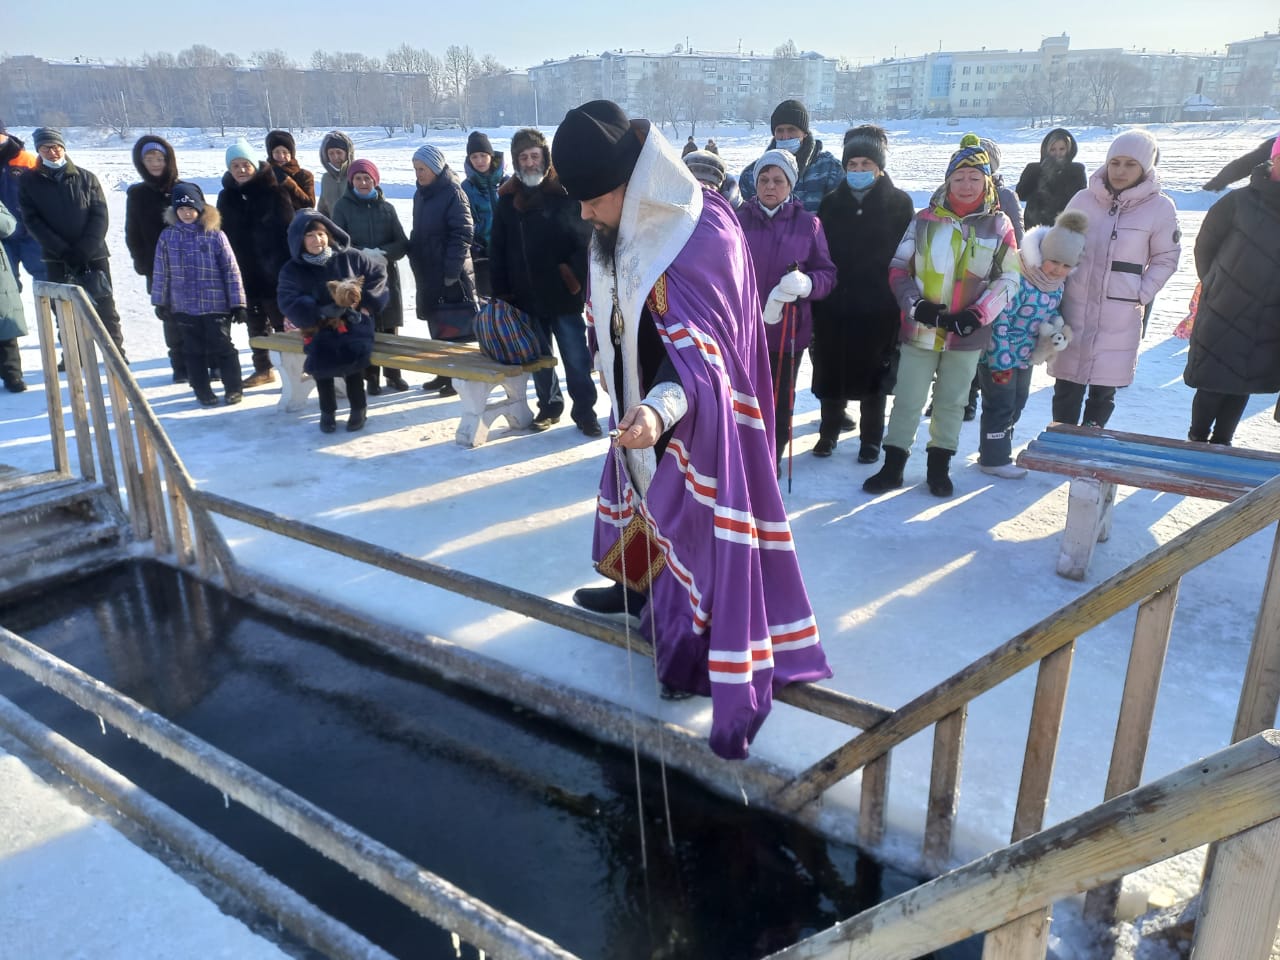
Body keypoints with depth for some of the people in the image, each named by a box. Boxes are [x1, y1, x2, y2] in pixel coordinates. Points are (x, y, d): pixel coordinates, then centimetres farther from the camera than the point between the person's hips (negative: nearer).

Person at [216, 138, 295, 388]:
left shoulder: (273, 191, -6)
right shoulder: (226, 197, 8)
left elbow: (288, 229, -9)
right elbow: (222, 235, 12)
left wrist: (287, 264, -15)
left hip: (273, 271, -5)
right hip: (245, 272, 5)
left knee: (281, 320, 0)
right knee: (255, 323, 13)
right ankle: (263, 369, 24)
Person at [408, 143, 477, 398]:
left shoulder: (453, 193, -11)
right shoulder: (420, 194, 13)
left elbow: (463, 234, -16)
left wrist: (451, 271, -19)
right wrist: (415, 258, 13)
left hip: (452, 275, -8)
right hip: (427, 273, 8)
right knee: (435, 324, 13)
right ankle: (444, 373, 24)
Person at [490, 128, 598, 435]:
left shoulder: (566, 192, -4)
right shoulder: (508, 199, 7)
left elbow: (586, 238, -7)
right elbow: (498, 251, 9)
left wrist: (575, 276, -14)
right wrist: (501, 292, 4)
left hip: (565, 295, -4)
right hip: (527, 297, 4)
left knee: (576, 357, 1)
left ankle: (584, 409, 13)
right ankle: (549, 405, 28)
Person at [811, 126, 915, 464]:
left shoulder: (899, 203, -1)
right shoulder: (832, 202, 6)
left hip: (878, 308, -2)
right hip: (833, 304, 2)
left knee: (874, 374, 7)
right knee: (830, 370, 8)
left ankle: (871, 439, 21)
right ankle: (829, 432, 26)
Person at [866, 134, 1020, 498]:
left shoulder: (999, 225, 1)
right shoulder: (925, 220, -1)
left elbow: (1008, 279, 3)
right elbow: (898, 268, 1)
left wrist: (978, 314, -12)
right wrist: (915, 305, -14)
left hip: (966, 334, 1)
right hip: (919, 329, -1)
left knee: (952, 402, 13)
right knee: (907, 400, 5)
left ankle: (939, 467, 27)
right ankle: (893, 466, 18)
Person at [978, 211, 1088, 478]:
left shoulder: (1056, 284, 0)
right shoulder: (1017, 280, -27)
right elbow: (998, 322, -26)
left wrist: (1057, 326, -5)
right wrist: (1001, 362, -24)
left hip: (1025, 356, 9)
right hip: (999, 356, -9)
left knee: (1015, 405, 19)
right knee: (1000, 406, -2)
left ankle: (999, 450, 34)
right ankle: (994, 459, 10)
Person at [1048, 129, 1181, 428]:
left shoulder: (1160, 207, -4)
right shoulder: (1084, 199, 0)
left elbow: (1165, 259, 4)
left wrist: (1142, 295, -6)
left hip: (1120, 316, -1)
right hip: (1074, 307, 1)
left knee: (1105, 387, 6)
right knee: (1067, 384, 5)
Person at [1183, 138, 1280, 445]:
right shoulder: (1240, 203, -10)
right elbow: (1205, 246, 1)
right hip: (1225, 316, -3)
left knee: (1242, 385, 11)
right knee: (1213, 385, 3)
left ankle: (1222, 442, 25)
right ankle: (1197, 440, 21)